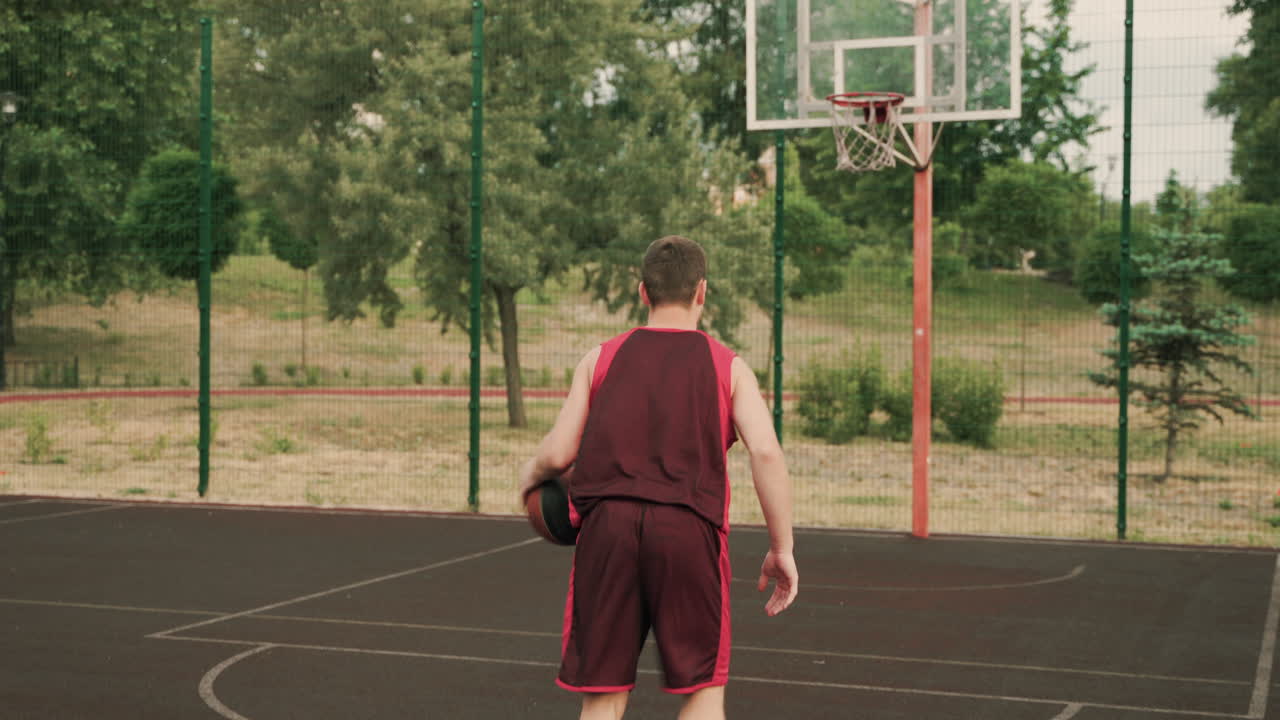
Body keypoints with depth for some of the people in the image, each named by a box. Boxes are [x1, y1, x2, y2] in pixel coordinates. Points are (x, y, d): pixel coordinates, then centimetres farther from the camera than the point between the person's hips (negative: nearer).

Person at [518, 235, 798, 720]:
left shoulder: (600, 359, 14)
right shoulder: (728, 366, 10)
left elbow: (558, 453, 8)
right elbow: (766, 452, -4)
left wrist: (530, 476, 30)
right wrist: (782, 548, 1)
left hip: (606, 521, 2)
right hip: (689, 527, -1)